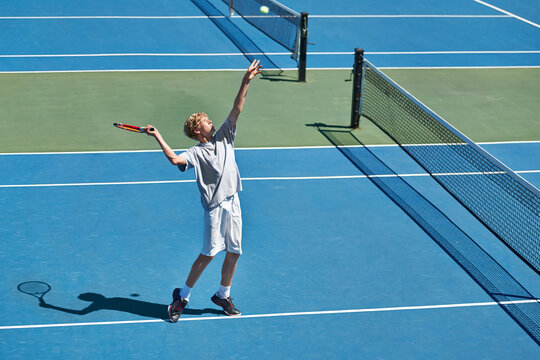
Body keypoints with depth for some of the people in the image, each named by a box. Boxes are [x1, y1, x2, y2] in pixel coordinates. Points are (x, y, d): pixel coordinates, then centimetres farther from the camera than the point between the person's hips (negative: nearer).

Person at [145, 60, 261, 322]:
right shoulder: (196, 153, -5)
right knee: (208, 254, -4)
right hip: (215, 206, -6)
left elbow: (236, 109, 6)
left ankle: (223, 295, 26)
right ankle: (182, 296, 10)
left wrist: (246, 82, -1)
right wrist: (157, 137, -27)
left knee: (234, 252, 9)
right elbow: (175, 159, -25)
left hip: (233, 202, 6)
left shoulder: (224, 138, 11)